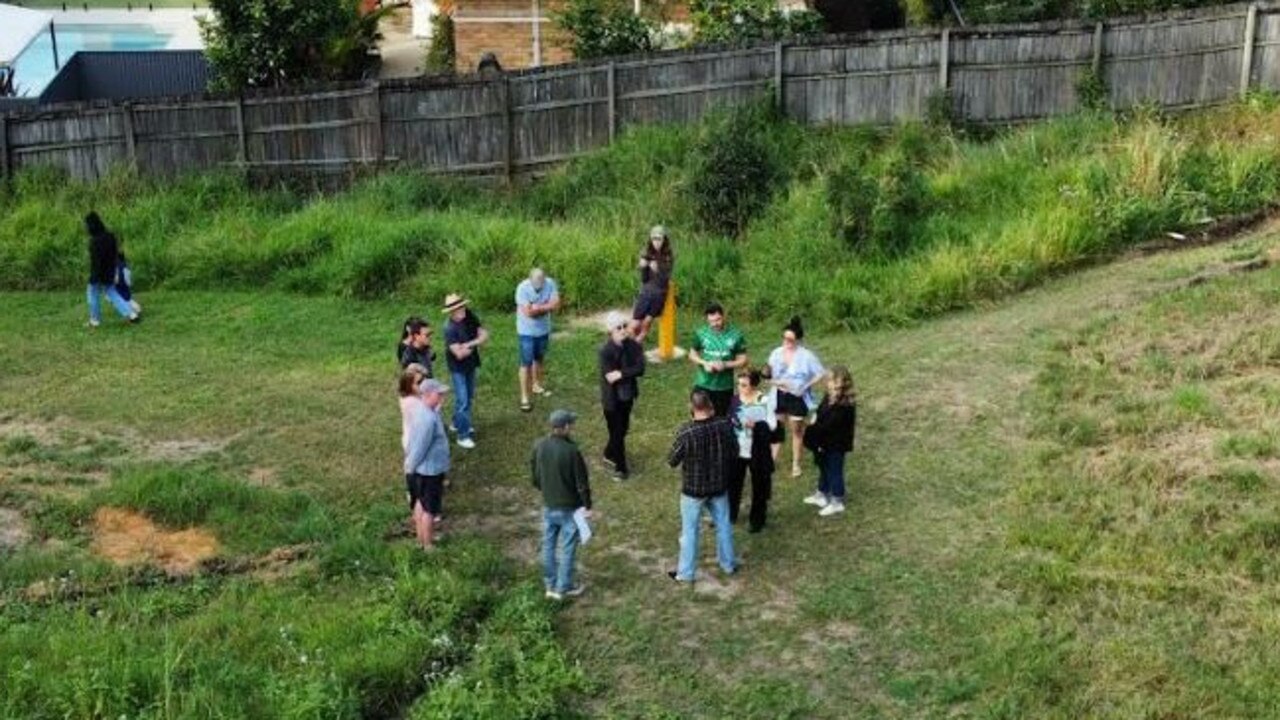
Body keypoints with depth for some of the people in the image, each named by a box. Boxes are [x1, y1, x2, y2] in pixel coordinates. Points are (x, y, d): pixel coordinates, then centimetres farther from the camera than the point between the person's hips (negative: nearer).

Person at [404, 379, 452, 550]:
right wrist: (410, 468, -12)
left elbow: (414, 441, 8)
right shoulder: (428, 419, -31)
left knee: (421, 504, 23)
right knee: (429, 510, 6)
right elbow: (420, 447, -25)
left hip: (423, 469, 9)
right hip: (430, 470, -9)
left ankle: (421, 539, 39)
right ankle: (428, 546, 20)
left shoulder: (421, 409, 0)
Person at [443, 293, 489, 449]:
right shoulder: (450, 329, -27)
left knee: (469, 397, 20)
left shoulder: (470, 317, -9)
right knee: (462, 400, -6)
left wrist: (469, 344, -25)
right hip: (458, 368, -7)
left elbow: (485, 335, -10)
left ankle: (458, 423, 41)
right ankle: (463, 435, 2)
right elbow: (460, 354, -30)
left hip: (471, 364, 7)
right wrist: (475, 345, -13)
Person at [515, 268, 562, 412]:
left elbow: (556, 304, -17)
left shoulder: (550, 284, -12)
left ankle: (536, 386, 42)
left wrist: (536, 307, -24)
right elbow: (528, 312, -29)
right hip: (527, 331, -5)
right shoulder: (522, 288, -24)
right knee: (526, 363, -3)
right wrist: (545, 306, -19)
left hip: (544, 329, 5)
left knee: (539, 359, 22)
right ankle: (524, 397, 2)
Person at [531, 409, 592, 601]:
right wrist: (587, 505, -4)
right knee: (567, 548, 8)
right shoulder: (571, 450, -25)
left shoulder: (539, 446, -7)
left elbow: (535, 475, 7)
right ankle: (563, 588, 18)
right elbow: (581, 481, -17)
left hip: (548, 505, 6)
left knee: (548, 545, 16)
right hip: (569, 507, -5)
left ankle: (550, 585, 28)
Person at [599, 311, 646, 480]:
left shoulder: (634, 346, -6)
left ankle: (609, 454, 43)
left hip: (627, 395, 5)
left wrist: (620, 374, -25)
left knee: (623, 429, 19)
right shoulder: (606, 350, -21)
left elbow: (640, 369, -16)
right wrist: (629, 373, -20)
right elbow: (609, 378, -24)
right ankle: (620, 467, 19)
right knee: (617, 431, 3)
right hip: (612, 398, -5)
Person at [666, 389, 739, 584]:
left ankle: (685, 573, 24)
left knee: (689, 530, 12)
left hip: (693, 488, -3)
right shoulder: (725, 425, -14)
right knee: (723, 525, 22)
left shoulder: (687, 432, -26)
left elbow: (672, 461, -14)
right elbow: (734, 453, 0)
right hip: (719, 485, 3)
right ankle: (729, 564, 38)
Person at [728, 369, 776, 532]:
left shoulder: (765, 400, -14)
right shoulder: (736, 399, 1)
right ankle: (729, 516, 30)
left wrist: (756, 425, -30)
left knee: (759, 487, 9)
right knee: (732, 483, 13)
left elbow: (772, 425, -16)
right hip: (737, 450, 4)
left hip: (757, 452, -4)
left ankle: (757, 521, 23)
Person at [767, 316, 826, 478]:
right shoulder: (777, 353, -5)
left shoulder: (806, 356, -17)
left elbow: (821, 374, -13)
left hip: (797, 398, -3)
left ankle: (796, 464, 24)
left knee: (797, 431, 11)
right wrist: (775, 381, -15)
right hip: (779, 395, 3)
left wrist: (805, 387, -18)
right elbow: (770, 372, 5)